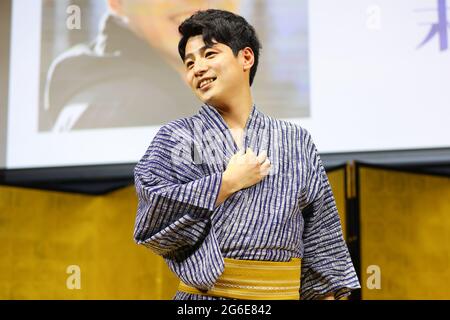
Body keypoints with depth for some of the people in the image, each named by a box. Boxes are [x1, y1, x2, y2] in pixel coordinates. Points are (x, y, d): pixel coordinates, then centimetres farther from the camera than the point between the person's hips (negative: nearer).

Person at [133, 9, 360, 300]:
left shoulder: (296, 142, 5)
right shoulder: (176, 138, 1)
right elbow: (151, 216, -13)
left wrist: (328, 294, 2)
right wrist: (229, 182, -12)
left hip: (280, 292, 1)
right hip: (200, 293, -1)